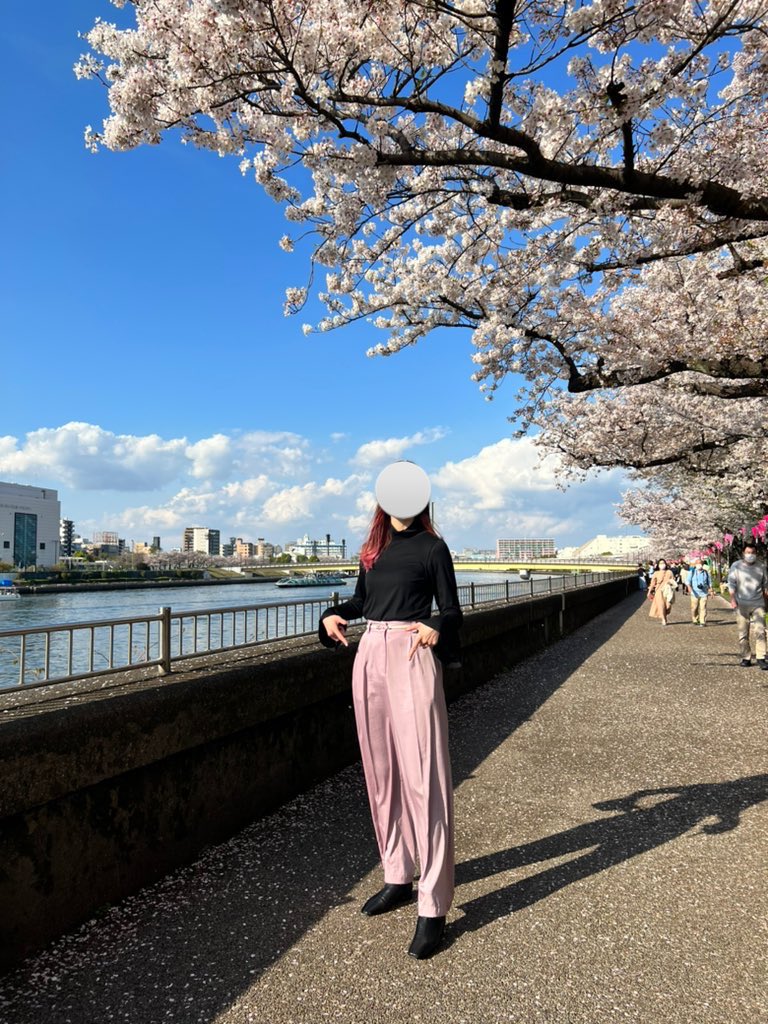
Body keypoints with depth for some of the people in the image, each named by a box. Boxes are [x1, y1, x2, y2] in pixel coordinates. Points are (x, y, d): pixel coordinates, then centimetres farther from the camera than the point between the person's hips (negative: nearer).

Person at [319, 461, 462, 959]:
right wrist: (334, 615, 4)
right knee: (381, 771, 12)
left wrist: (435, 629, -24)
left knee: (423, 775, -7)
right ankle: (398, 876, 28)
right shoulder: (373, 549, 14)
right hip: (370, 656, 6)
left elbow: (452, 611, -2)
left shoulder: (432, 548, 0)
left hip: (411, 657, -6)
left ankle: (433, 906, 0)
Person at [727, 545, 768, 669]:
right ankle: (746, 658, 12)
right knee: (743, 634, 3)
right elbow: (731, 584, -4)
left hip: (758, 604, 1)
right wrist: (733, 599, -15)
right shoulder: (736, 566, 0)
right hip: (742, 605, -1)